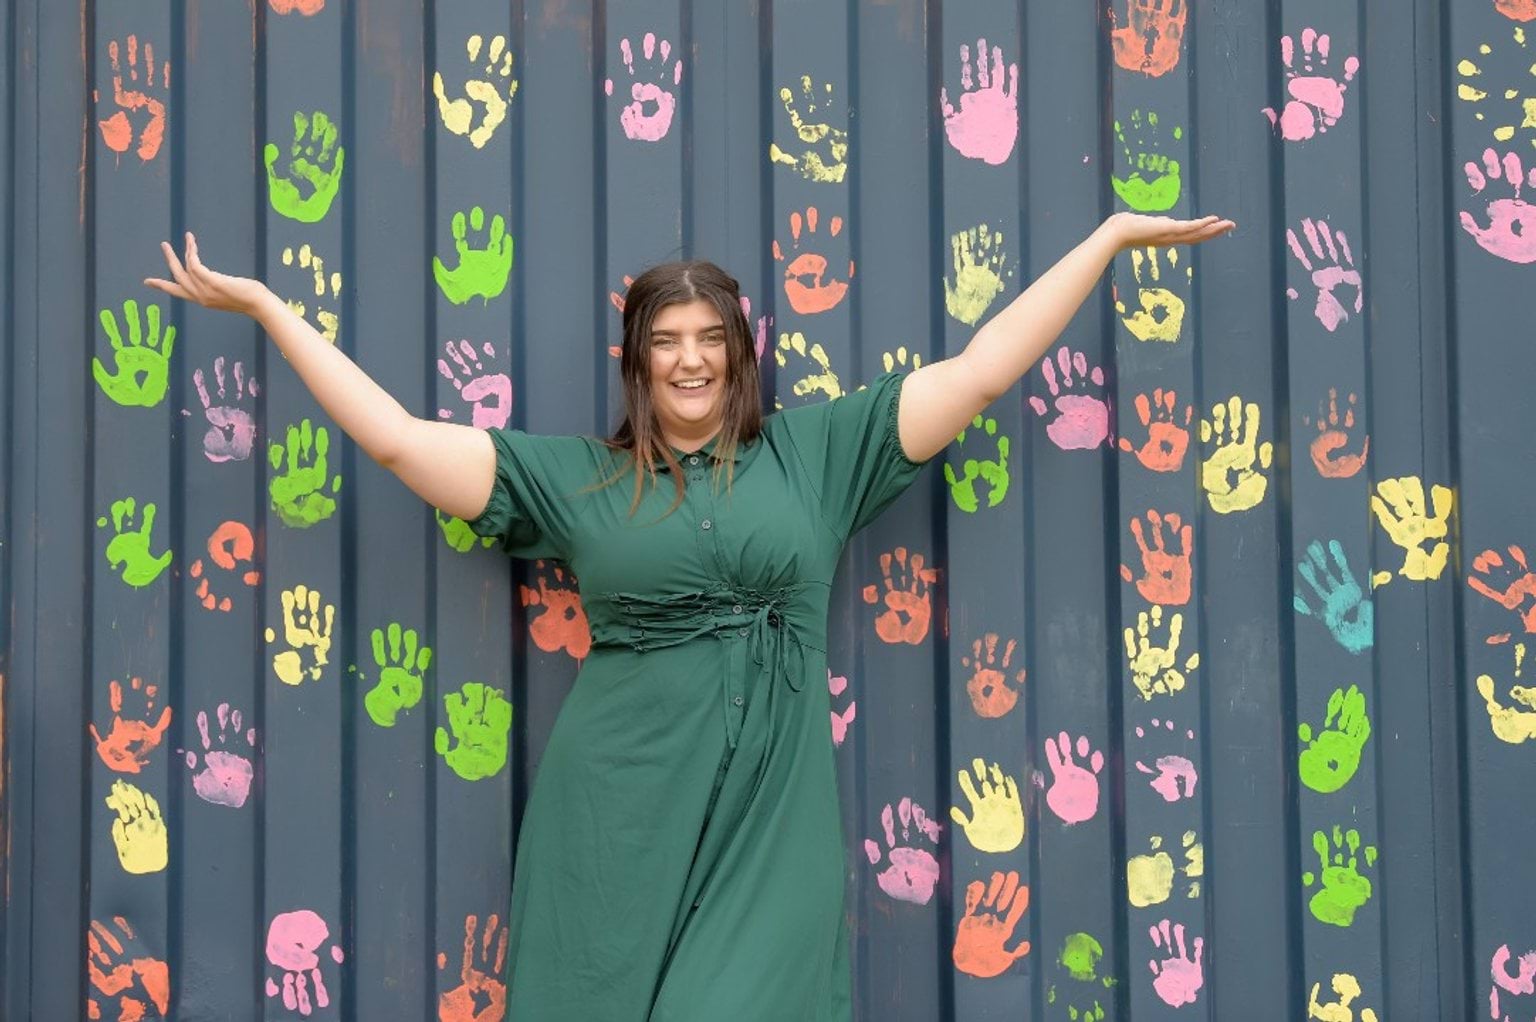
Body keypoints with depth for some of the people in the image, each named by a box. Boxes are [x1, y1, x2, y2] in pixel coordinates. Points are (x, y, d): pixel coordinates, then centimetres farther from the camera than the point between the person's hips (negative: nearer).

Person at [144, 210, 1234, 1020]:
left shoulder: (814, 451, 10)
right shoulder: (574, 476, 9)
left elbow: (979, 371, 10)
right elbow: (396, 435, 8)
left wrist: (1111, 235, 11)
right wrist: (265, 303, 9)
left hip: (771, 823, 0)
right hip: (621, 822, 0)